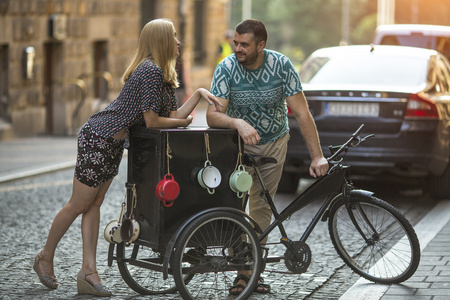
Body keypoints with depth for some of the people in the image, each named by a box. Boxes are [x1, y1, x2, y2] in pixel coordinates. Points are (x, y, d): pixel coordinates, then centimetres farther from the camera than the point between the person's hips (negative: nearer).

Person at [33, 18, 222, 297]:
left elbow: (174, 115, 4)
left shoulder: (164, 75, 10)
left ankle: (89, 271, 7)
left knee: (94, 203, 8)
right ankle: (45, 257, 18)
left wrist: (199, 93, -5)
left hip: (114, 142, 10)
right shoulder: (150, 71, -22)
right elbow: (152, 121, -21)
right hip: (98, 137, -10)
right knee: (79, 205, 1)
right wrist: (183, 122, -7)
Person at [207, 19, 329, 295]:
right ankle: (241, 271, -10)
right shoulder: (227, 68, -20)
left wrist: (317, 157, -24)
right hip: (240, 143, -1)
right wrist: (238, 123, -47)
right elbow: (212, 115, -26)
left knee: (262, 210, 4)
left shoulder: (281, 65, -19)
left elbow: (302, 113, -18)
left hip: (274, 143, 1)